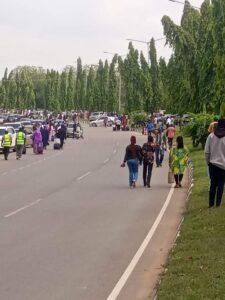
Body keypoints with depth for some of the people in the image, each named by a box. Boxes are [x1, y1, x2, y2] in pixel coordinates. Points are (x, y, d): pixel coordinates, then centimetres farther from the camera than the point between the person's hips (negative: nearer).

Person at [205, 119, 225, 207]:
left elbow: (206, 152, -1)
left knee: (213, 184, 12)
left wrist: (208, 161, 12)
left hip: (213, 164, 3)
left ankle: (211, 203, 14)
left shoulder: (211, 136, -4)